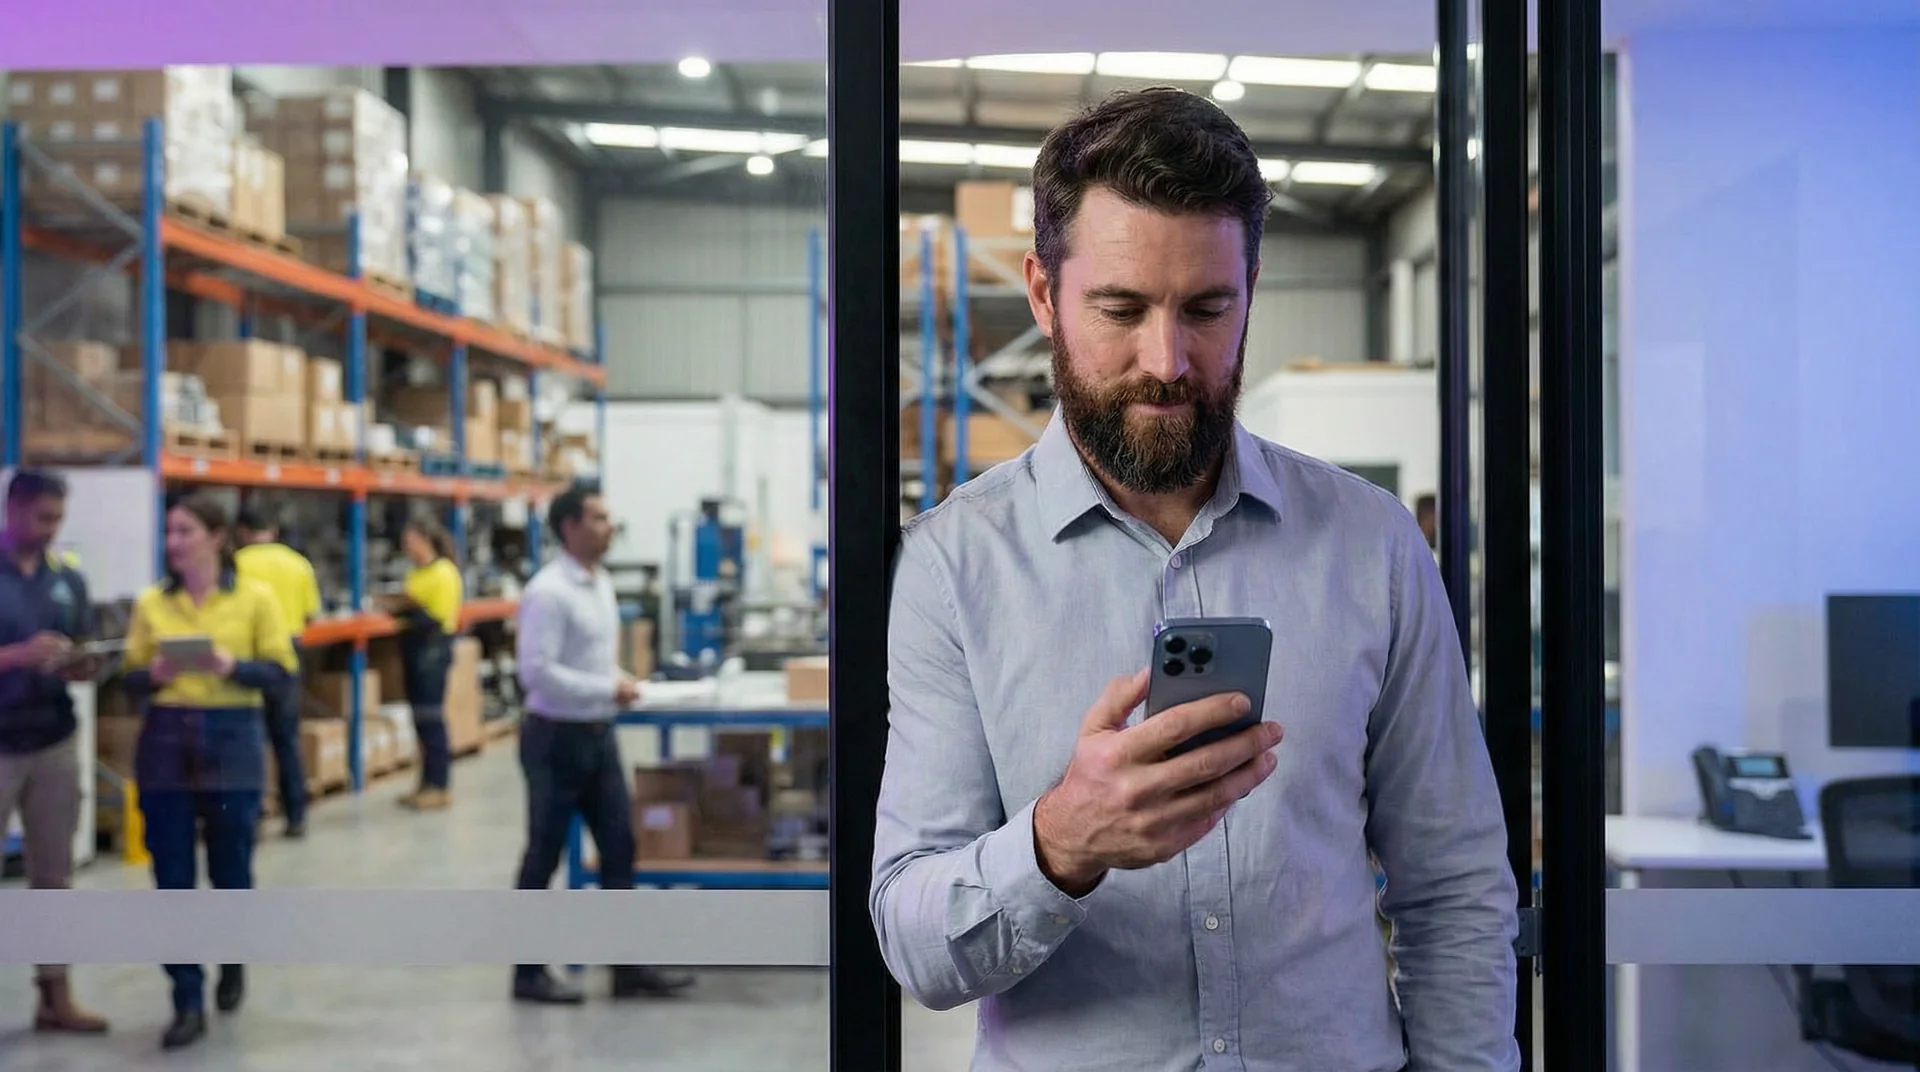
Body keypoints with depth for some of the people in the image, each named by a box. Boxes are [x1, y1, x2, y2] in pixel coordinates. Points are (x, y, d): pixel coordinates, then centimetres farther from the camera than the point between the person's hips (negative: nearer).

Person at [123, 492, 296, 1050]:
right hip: (164, 745, 2)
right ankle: (188, 1003, 9)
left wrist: (232, 667, -19)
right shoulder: (150, 602, 5)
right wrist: (153, 675, -14)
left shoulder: (256, 597, -2)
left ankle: (233, 963, 37)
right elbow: (131, 680, 7)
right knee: (172, 880, 1)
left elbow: (279, 672, -2)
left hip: (232, 745, -2)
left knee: (230, 871, 7)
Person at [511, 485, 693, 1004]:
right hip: (557, 737, -8)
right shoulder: (548, 592, -18)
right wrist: (609, 689, -20)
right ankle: (529, 973, 16)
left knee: (619, 848, 8)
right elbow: (536, 671, -24)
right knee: (544, 856, 4)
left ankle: (628, 966, 15)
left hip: (598, 734, 8)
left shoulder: (601, 583, 10)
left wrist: (618, 684, 2)